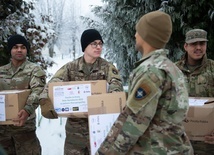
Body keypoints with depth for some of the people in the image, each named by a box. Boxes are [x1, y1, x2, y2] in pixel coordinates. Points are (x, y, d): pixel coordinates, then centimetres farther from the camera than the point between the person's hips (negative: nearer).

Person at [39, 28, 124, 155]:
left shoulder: (107, 67, 0)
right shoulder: (71, 67, 3)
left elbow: (116, 83, -18)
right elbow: (53, 83, -10)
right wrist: (46, 101, -31)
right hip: (75, 125, 1)